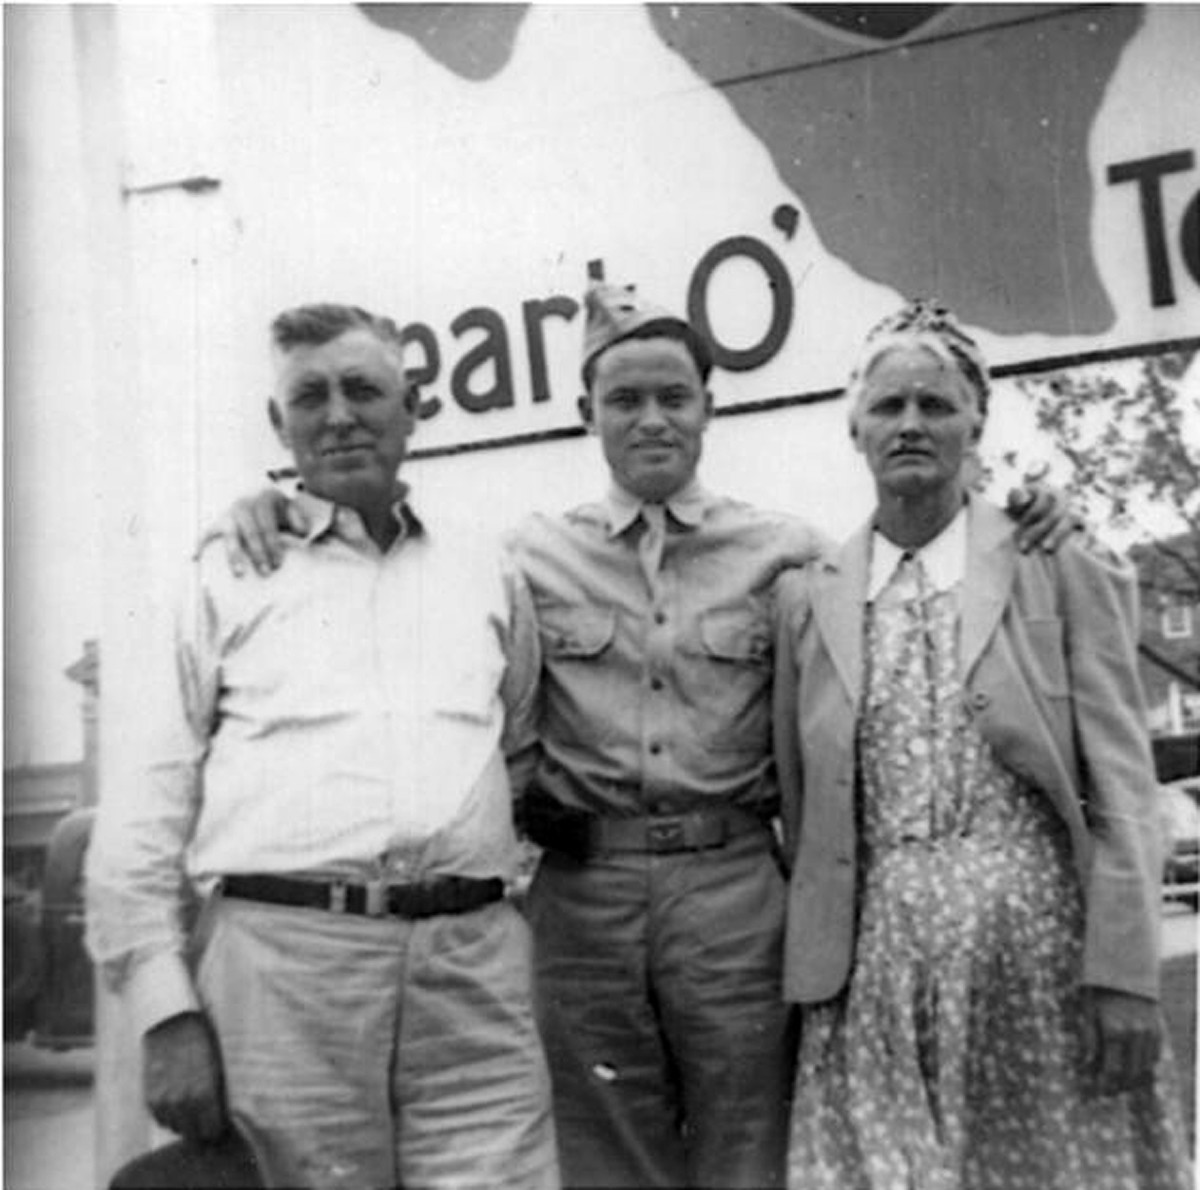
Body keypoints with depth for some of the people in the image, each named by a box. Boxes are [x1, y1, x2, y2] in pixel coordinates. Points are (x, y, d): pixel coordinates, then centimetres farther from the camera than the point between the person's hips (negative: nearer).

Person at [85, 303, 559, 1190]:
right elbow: (148, 803, 6)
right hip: (280, 956, -1)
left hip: (476, 962, 2)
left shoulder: (487, 570, 16)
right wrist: (165, 1008, -2)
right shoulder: (228, 578, 10)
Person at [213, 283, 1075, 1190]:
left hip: (736, 883, 0)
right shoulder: (530, 553, 6)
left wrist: (1023, 541, 1)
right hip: (585, 887, 1)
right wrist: (280, 510, 0)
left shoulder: (784, 552, 5)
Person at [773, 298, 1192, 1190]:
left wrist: (1125, 975, -9)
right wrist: (816, 968, 7)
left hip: (1043, 943, -1)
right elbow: (801, 804, 10)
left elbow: (1122, 787, -3)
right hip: (877, 961, 2)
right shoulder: (809, 598, 7)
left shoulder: (1060, 569, 1)